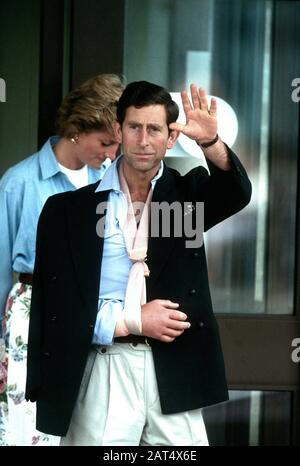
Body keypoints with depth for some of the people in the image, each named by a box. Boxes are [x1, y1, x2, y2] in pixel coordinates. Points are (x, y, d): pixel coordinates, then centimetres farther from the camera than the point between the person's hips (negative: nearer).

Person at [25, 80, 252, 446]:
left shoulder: (186, 193, 8)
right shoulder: (68, 209, 2)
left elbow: (237, 192, -13)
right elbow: (54, 306, -2)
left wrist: (210, 142, -32)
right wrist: (134, 321, -10)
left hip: (175, 373, 1)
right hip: (105, 373, -1)